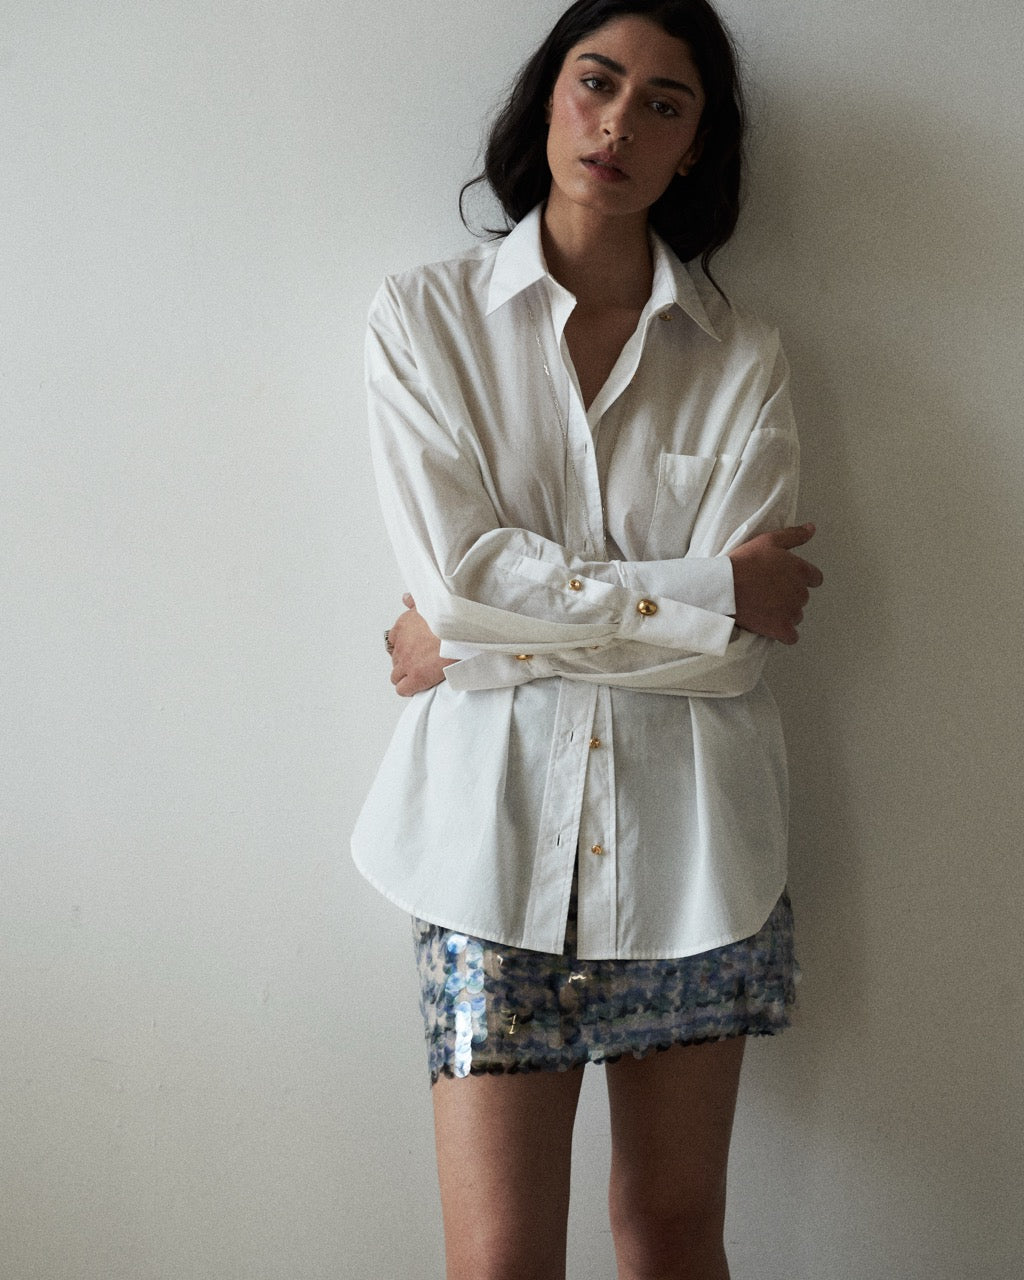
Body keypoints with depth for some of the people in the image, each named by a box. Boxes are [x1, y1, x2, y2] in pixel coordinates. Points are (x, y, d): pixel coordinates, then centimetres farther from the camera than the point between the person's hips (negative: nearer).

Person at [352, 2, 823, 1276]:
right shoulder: (427, 315, 2)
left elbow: (736, 644, -8)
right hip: (500, 822, -1)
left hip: (689, 834, 2)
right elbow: (455, 570, -11)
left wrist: (479, 642, -9)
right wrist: (705, 589, -10)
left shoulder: (741, 359, 3)